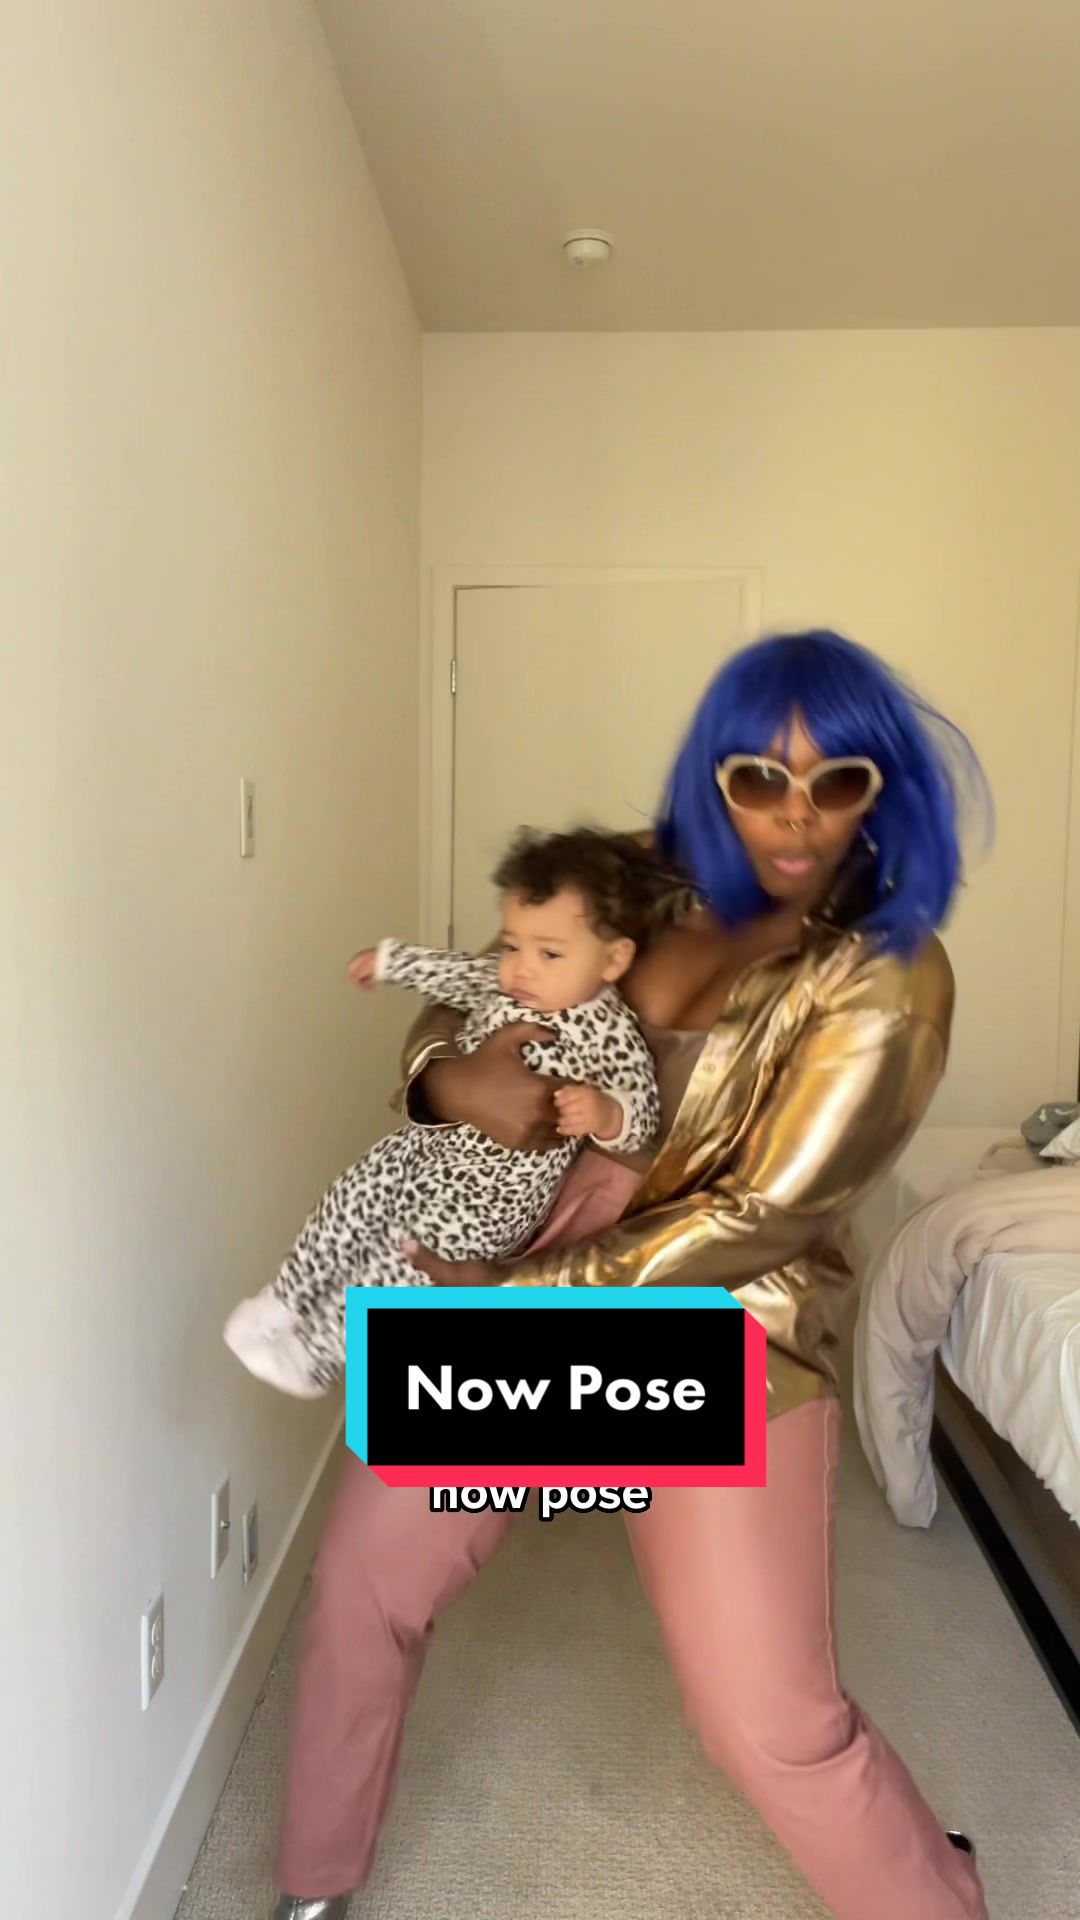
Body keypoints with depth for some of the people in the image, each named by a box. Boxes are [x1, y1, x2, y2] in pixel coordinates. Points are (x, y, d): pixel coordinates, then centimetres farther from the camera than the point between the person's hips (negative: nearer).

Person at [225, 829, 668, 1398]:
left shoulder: (610, 1034, -25)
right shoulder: (502, 982, -5)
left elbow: (639, 1118, -26)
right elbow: (455, 972, 15)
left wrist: (602, 1112, -48)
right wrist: (390, 960, 26)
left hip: (498, 1188, -7)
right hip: (434, 1141, 7)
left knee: (409, 1256, -14)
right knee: (351, 1200, 3)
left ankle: (318, 1350, 9)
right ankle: (286, 1301, 24)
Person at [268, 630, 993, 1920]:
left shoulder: (890, 979, -15)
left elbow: (761, 1215, -18)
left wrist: (517, 1296, -18)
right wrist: (451, 1074, -19)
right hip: (524, 1274, 5)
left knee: (774, 1723, 0)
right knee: (363, 1577, 12)